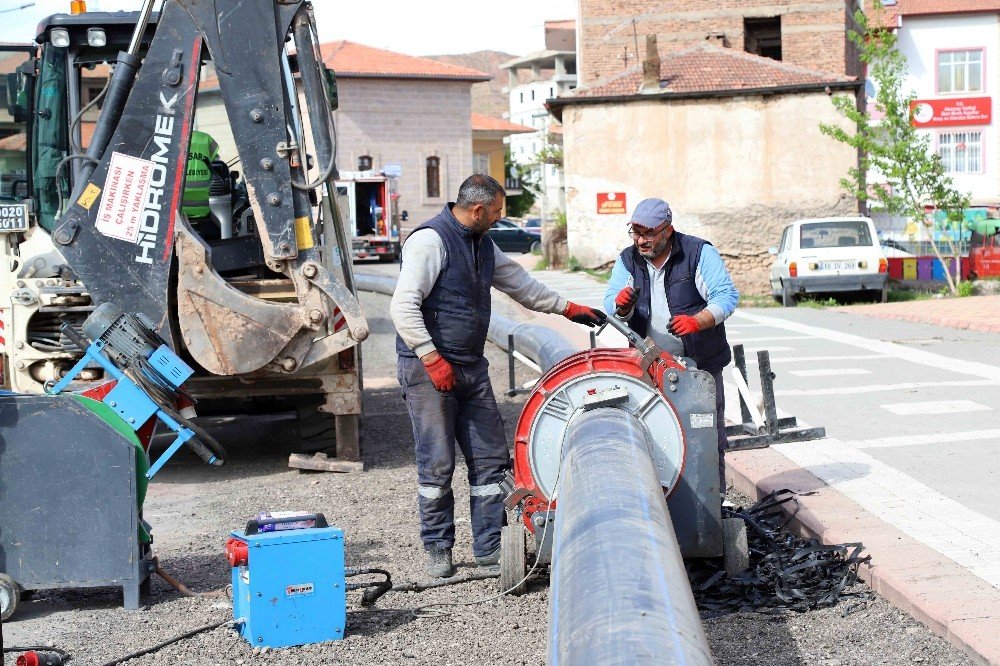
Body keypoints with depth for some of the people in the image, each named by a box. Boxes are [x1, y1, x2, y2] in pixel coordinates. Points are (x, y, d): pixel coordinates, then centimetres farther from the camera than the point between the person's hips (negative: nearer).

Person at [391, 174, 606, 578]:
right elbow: (403, 306, -20)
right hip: (429, 369, -8)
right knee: (437, 463, -2)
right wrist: (433, 358, -23)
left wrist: (567, 308, 29)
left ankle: (489, 546, 13)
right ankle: (437, 547, 12)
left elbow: (519, 283, 28)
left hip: (472, 368, 8)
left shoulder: (483, 245, 14)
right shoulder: (430, 240, -14)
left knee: (490, 459, 6)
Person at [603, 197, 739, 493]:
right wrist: (621, 304, -25)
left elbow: (727, 295, -13)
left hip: (700, 363, -3)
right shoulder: (628, 260, 6)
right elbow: (610, 306, 0)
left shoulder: (699, 252, -6)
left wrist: (697, 321, -30)